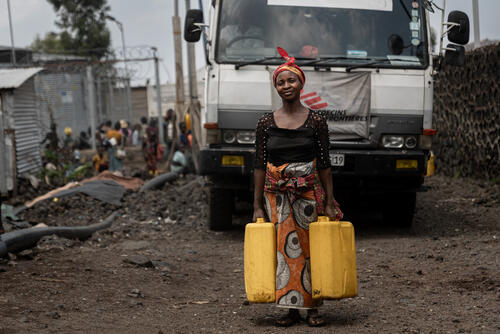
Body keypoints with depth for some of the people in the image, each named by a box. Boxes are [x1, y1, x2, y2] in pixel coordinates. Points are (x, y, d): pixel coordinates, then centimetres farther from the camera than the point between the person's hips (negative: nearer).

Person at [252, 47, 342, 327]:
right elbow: (260, 166, 5)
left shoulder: (316, 121, 0)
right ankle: (292, 308, 10)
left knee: (311, 249, 3)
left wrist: (329, 202, -2)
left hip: (309, 193, -1)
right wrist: (257, 206, 2)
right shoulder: (266, 123, 3)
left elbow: (324, 165, 2)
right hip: (277, 195, 1)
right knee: (284, 249, 1)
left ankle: (313, 308, 13)